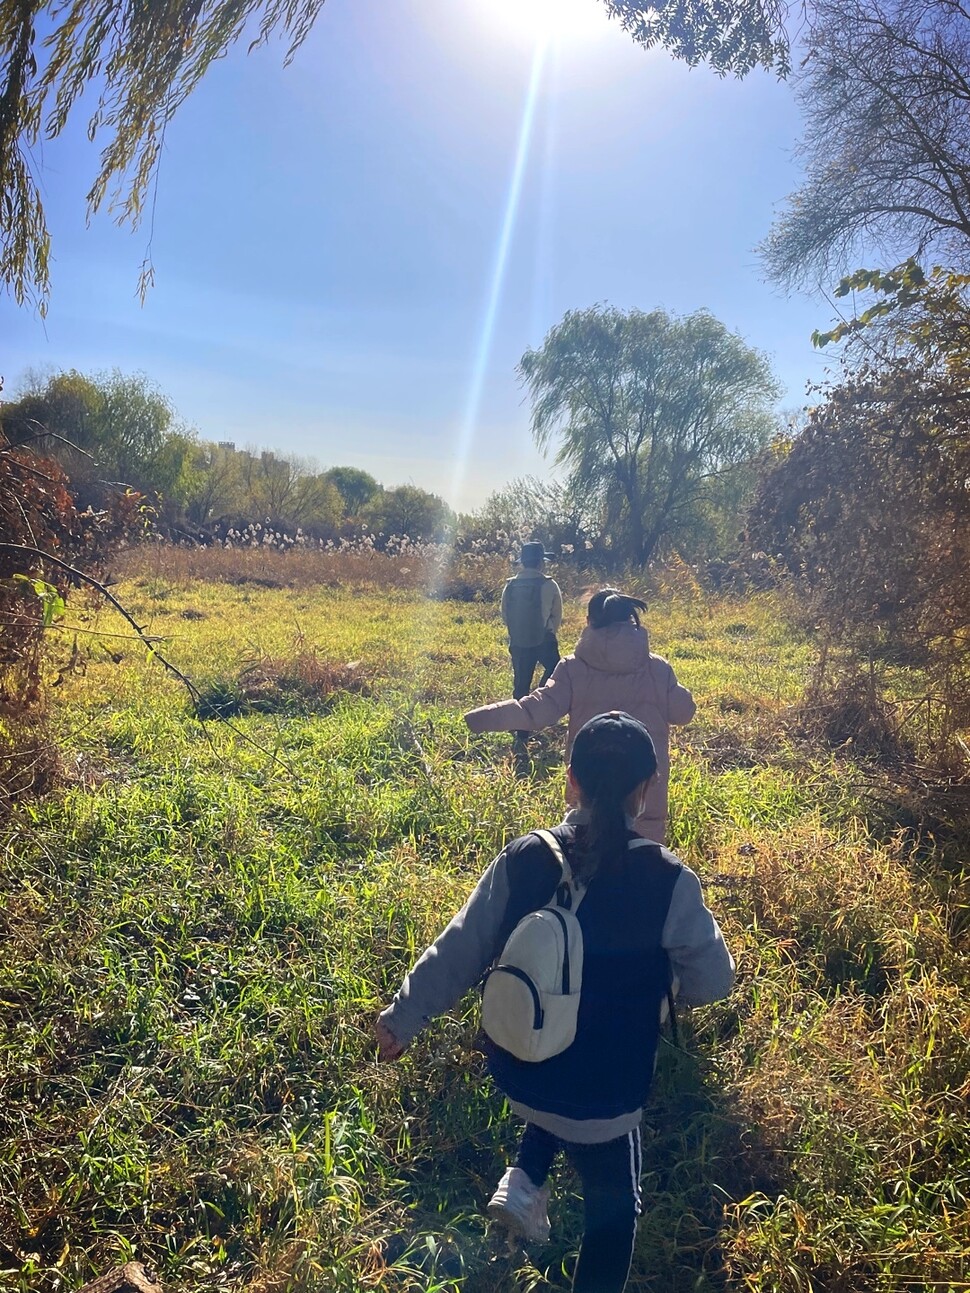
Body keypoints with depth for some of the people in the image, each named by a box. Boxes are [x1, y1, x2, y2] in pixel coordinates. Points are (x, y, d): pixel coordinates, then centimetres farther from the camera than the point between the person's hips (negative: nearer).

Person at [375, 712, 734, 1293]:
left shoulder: (523, 859, -14)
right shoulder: (668, 881, -20)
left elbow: (458, 951, -6)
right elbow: (713, 981, -8)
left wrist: (403, 1017, 7)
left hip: (519, 1071, 3)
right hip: (604, 1093, -3)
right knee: (614, 1209, 24)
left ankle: (524, 1180, 22)